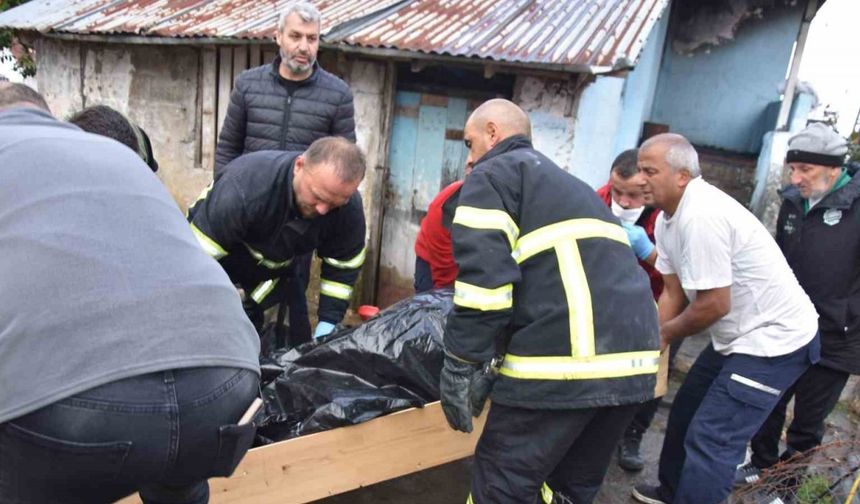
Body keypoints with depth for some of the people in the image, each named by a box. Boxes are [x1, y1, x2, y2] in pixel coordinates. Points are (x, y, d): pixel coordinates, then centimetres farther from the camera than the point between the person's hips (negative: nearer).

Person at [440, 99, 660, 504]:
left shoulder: (492, 175, 5)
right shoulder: (568, 184, 31)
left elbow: (484, 278, -11)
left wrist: (459, 369, -4)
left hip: (564, 359, -9)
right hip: (633, 359, 9)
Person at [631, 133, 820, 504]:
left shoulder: (701, 216, -29)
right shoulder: (668, 217, 2)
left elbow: (715, 304, -27)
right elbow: (673, 291, 5)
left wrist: (665, 334, -11)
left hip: (773, 338, -10)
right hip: (738, 335, 10)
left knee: (710, 440, -9)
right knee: (685, 414, 20)